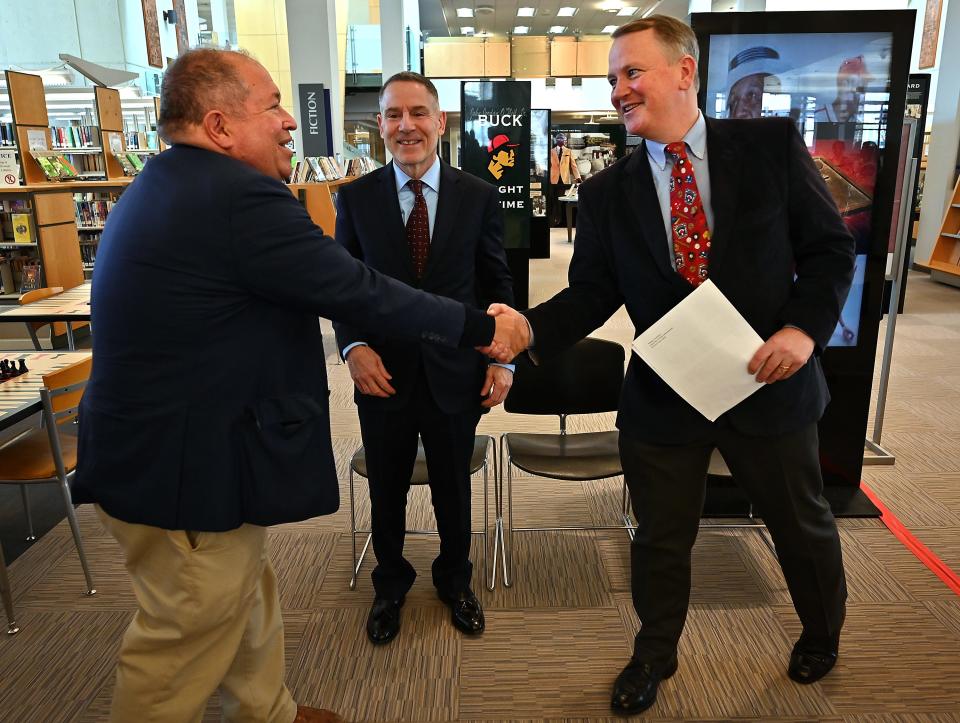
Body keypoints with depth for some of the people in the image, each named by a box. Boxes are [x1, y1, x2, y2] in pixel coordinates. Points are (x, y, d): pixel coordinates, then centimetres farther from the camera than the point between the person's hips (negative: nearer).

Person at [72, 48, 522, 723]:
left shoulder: (160, 187, 10)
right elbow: (359, 290, -22)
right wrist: (479, 327, -13)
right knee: (188, 642, 10)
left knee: (247, 599, 25)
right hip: (185, 465, -11)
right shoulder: (238, 195, -24)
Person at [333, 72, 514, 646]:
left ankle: (455, 579, 45)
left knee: (454, 489, 18)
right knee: (387, 490, 17)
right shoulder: (356, 198, -2)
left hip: (457, 373, 0)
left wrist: (503, 356, -5)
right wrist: (354, 347, -14)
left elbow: (498, 281, 2)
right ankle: (391, 583, 44)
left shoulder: (479, 196, -2)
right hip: (384, 374, 0)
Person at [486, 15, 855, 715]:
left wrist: (804, 326, -16)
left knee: (803, 524, 22)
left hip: (770, 381, 0)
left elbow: (831, 246, -1)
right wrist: (528, 327, -23)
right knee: (661, 539, 16)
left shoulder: (772, 145, -5)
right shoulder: (607, 192, -2)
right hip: (663, 395, 1)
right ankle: (655, 655, 44)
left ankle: (823, 633, 54)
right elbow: (590, 294, -6)